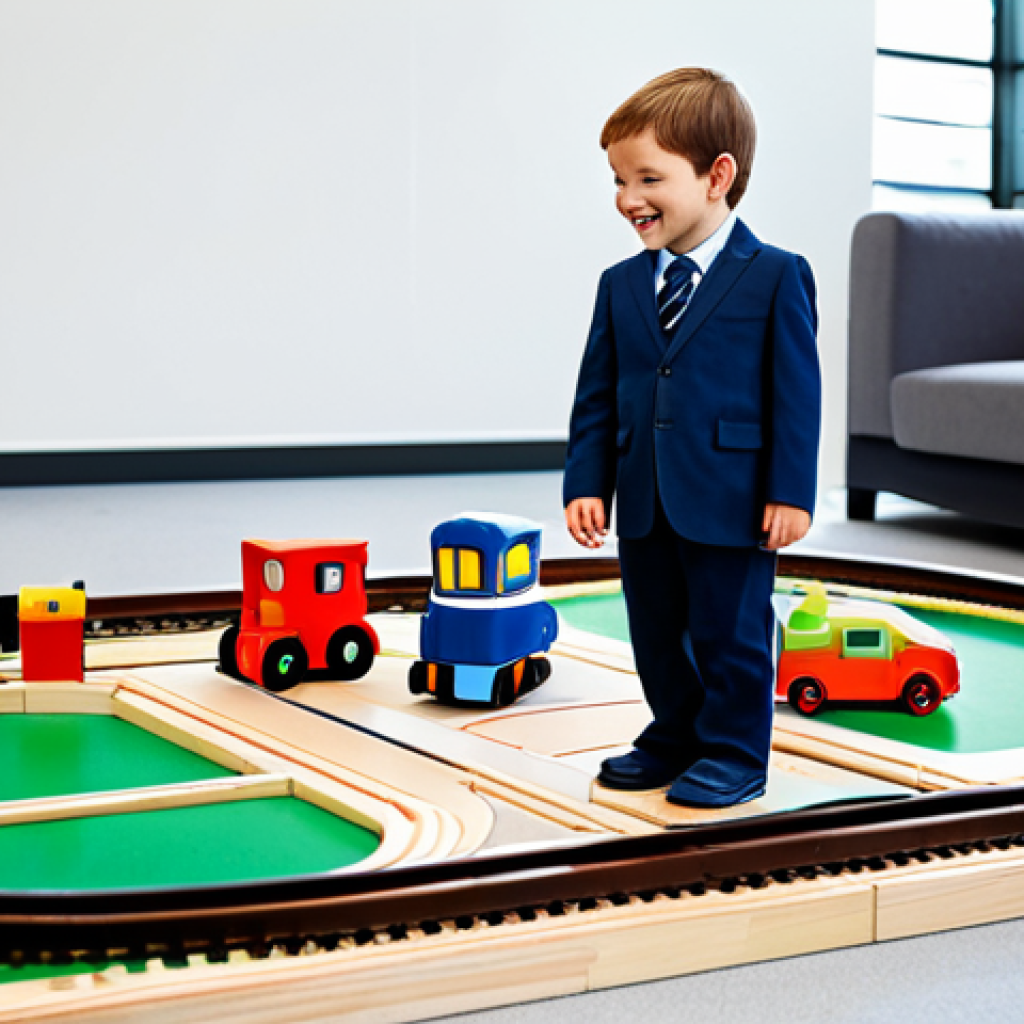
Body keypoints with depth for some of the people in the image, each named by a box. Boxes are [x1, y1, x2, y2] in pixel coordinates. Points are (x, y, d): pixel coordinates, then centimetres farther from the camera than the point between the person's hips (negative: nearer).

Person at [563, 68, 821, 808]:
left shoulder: (776, 277, -7)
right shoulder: (621, 285, 8)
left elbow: (796, 392, -8)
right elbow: (597, 395, 9)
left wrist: (791, 493, -11)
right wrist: (586, 484, 1)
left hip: (734, 501, -5)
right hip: (644, 501, 6)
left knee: (731, 632, 5)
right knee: (656, 631, 15)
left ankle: (735, 754, 20)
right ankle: (675, 738, 32)